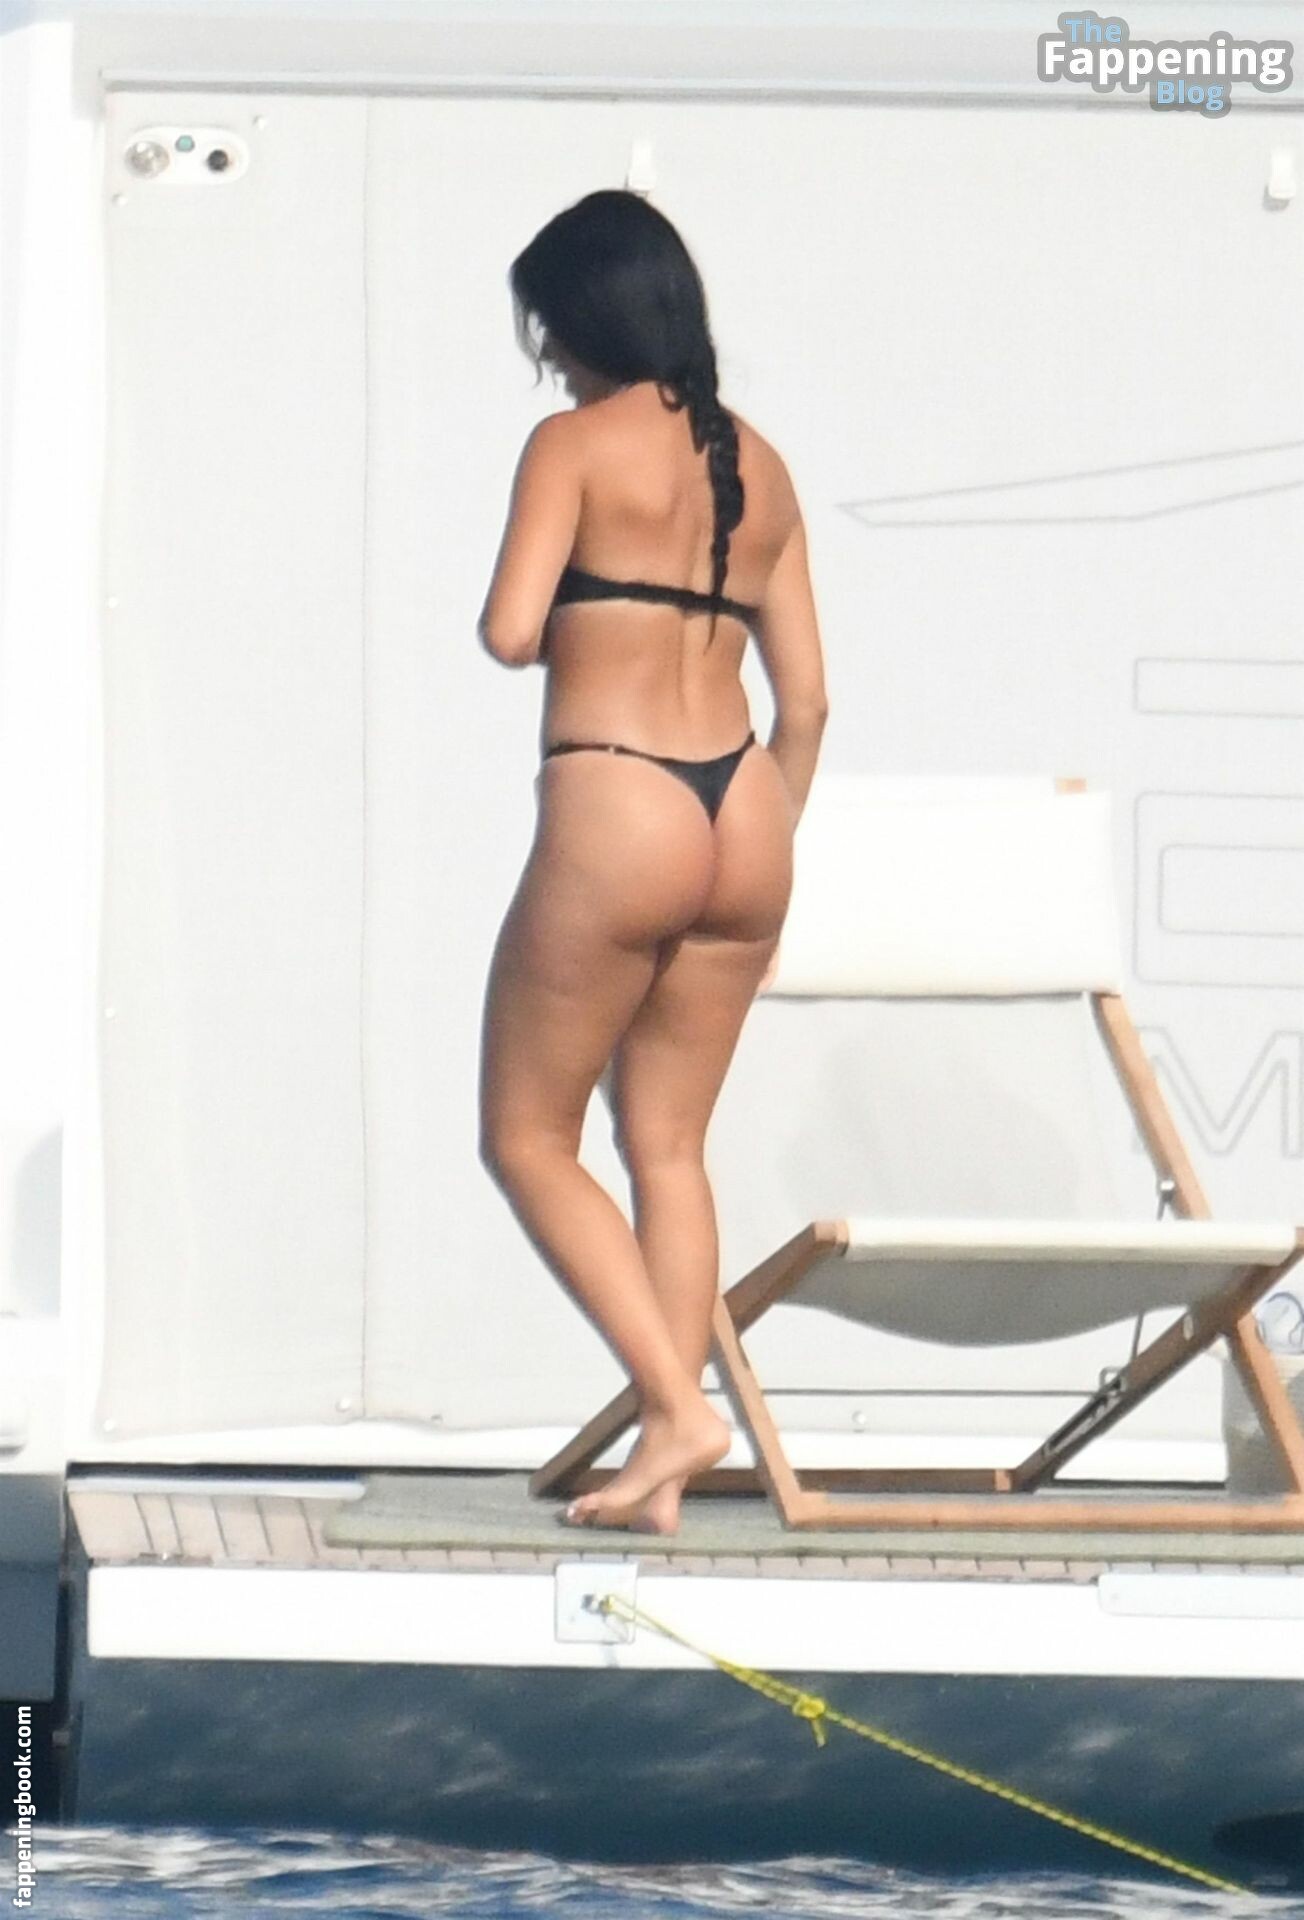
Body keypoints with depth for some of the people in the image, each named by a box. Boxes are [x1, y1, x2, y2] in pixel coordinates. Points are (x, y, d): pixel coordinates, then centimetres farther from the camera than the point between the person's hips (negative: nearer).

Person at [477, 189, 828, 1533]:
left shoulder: (576, 444, -6)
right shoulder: (756, 465, 13)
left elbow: (510, 632, -17)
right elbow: (806, 698, 14)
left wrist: (538, 630, 6)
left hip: (613, 814, -7)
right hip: (742, 812, 7)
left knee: (528, 1140, 7)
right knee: (668, 1145, 13)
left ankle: (677, 1408, -6)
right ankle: (662, 1466, 10)